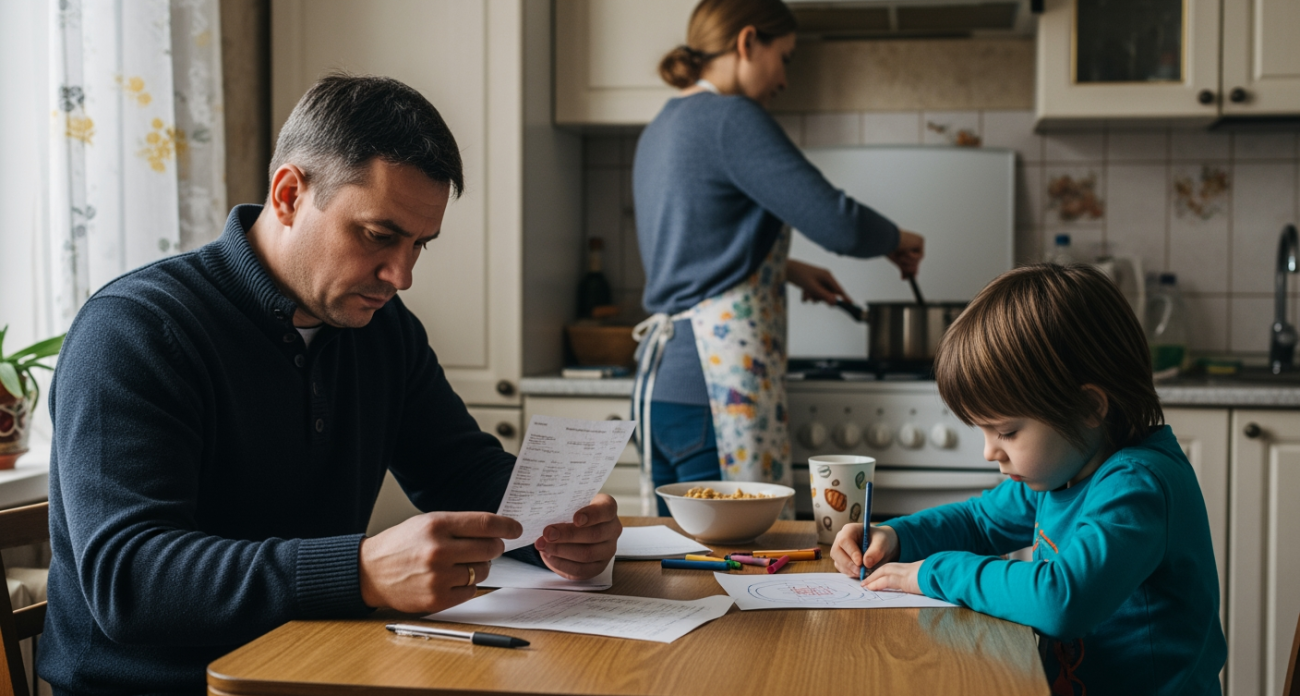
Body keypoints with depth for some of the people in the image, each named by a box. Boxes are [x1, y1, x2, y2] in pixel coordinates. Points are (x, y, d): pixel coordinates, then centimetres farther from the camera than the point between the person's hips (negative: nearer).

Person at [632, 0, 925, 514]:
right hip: (716, 383, -10)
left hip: (659, 379, 10)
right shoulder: (732, 119, -11)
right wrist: (896, 240, 4)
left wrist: (786, 270, 29)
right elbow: (838, 223, -15)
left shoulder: (661, 129, 17)